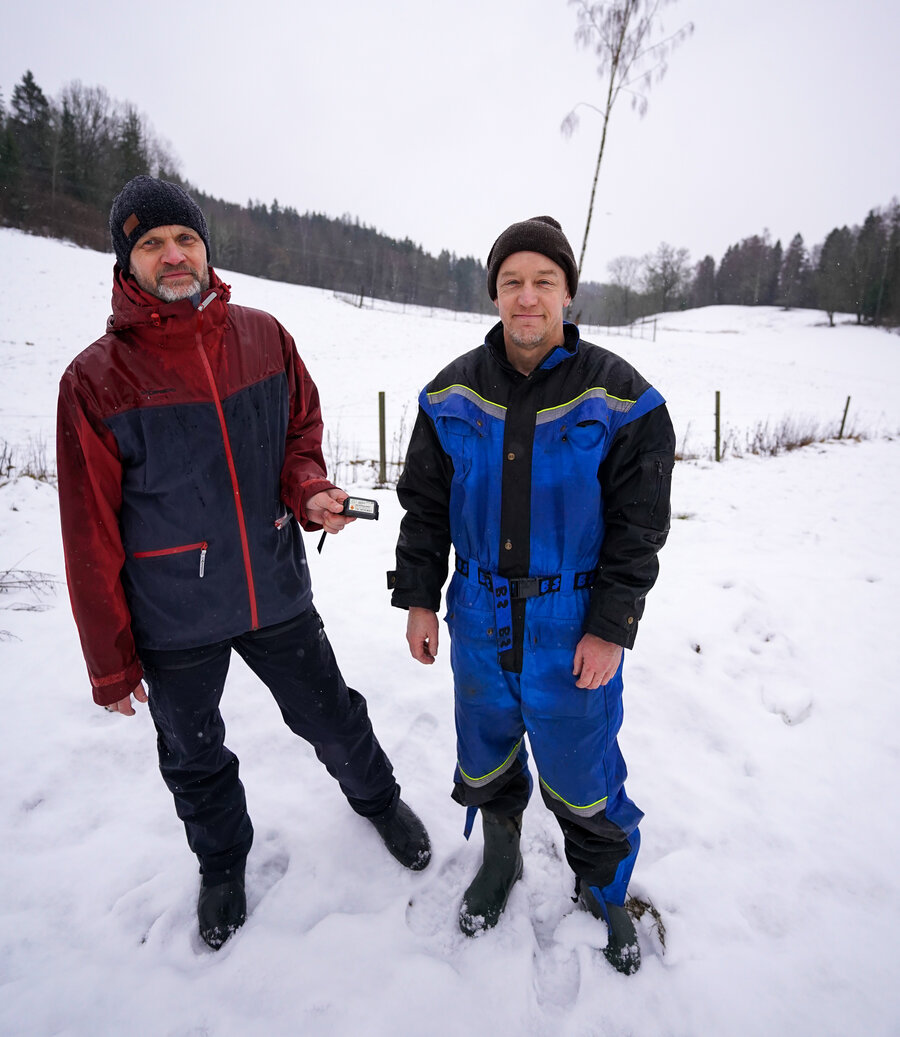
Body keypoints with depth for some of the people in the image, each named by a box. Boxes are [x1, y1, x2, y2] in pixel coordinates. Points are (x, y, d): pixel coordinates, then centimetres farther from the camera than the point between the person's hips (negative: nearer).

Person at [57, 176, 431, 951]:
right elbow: (92, 536, -8)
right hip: (174, 622, -1)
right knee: (194, 757, 21)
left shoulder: (263, 337, -3)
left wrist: (309, 491, -14)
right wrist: (110, 661, -3)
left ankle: (378, 799, 50)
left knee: (331, 718, 18)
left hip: (277, 592, 1)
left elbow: (301, 430, 9)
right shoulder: (96, 380, -11)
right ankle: (222, 862, 50)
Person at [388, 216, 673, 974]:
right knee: (485, 760, 21)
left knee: (580, 776, 13)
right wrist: (418, 598, 3)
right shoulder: (452, 395, -1)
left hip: (576, 632, -2)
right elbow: (424, 505, 5)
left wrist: (611, 628, -11)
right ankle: (500, 860, 51)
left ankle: (604, 889, 44)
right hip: (479, 620, 3)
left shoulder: (620, 398, -9)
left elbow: (638, 526, -7)